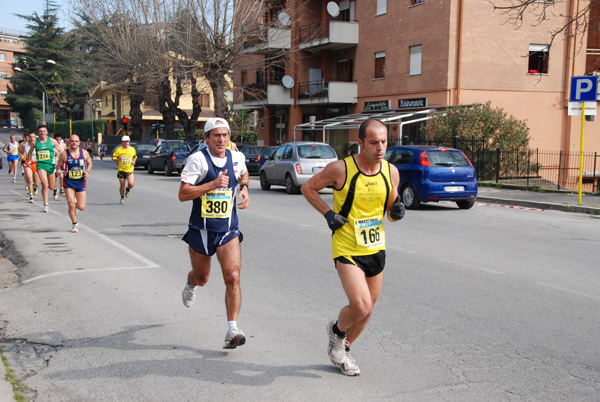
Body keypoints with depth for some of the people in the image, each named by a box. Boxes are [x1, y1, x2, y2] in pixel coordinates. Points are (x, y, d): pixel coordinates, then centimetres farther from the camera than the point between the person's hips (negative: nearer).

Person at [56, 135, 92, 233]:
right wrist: (59, 171, -20)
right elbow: (59, 166, 2)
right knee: (71, 205, -11)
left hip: (81, 182, 2)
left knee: (81, 207, 0)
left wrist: (87, 171, -4)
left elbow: (89, 163, 14)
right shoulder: (64, 154, -8)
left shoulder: (84, 153, -2)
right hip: (68, 182, -2)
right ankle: (75, 224, 11)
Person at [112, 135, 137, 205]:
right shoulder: (118, 149, -3)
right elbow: (114, 158, -1)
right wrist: (119, 159, -21)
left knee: (131, 184, -19)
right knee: (122, 186, 5)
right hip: (121, 170, -1)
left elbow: (134, 156, 21)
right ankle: (122, 198, 27)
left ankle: (128, 190, 17)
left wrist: (134, 161, 0)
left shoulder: (132, 149, 4)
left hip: (130, 170, 1)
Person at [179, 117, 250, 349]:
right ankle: (190, 283, 55)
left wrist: (244, 188, 6)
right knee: (201, 279, 17)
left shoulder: (237, 158, 2)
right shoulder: (198, 159, -12)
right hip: (201, 229, -2)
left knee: (233, 277, -14)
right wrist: (213, 184, -25)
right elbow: (182, 194, -18)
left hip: (228, 230, 2)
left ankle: (232, 330, -10)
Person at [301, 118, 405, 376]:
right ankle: (337, 330, 17)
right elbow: (308, 188, -1)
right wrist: (328, 213, -12)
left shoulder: (391, 172, -1)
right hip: (347, 249, -5)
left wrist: (397, 210, -11)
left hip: (376, 249, 6)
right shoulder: (341, 169, -15)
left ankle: (341, 350, 39)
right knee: (361, 306, -18)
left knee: (368, 309, 14)